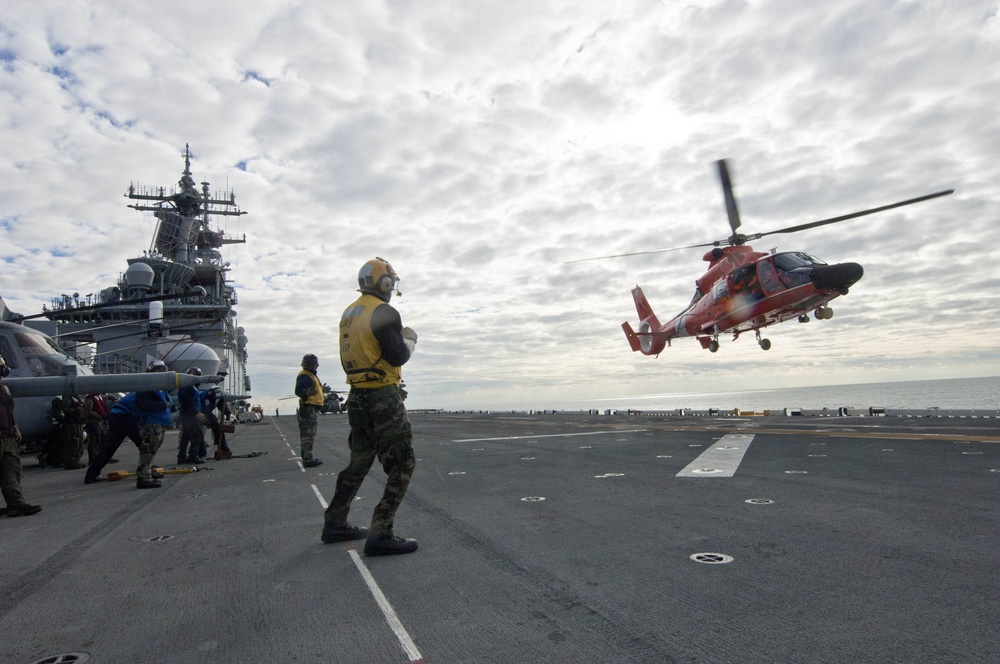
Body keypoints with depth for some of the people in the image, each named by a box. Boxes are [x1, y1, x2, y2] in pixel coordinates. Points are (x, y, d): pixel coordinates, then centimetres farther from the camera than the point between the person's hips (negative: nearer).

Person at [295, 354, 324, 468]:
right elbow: (298, 390, -27)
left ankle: (308, 457, 24)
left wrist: (321, 399, 42)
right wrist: (307, 393, -45)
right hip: (308, 408, -11)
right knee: (308, 435, -11)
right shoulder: (304, 376, -12)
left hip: (314, 409, 11)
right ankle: (307, 459, -11)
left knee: (310, 435, 16)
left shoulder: (312, 375, 21)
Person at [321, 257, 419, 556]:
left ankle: (335, 524, 31)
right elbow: (398, 356, -17)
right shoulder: (384, 313, -14)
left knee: (359, 462, 21)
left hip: (357, 397, 9)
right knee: (402, 465, -2)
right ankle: (380, 535, -4)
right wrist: (409, 339, 2)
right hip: (384, 397, -9)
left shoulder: (348, 313, 13)